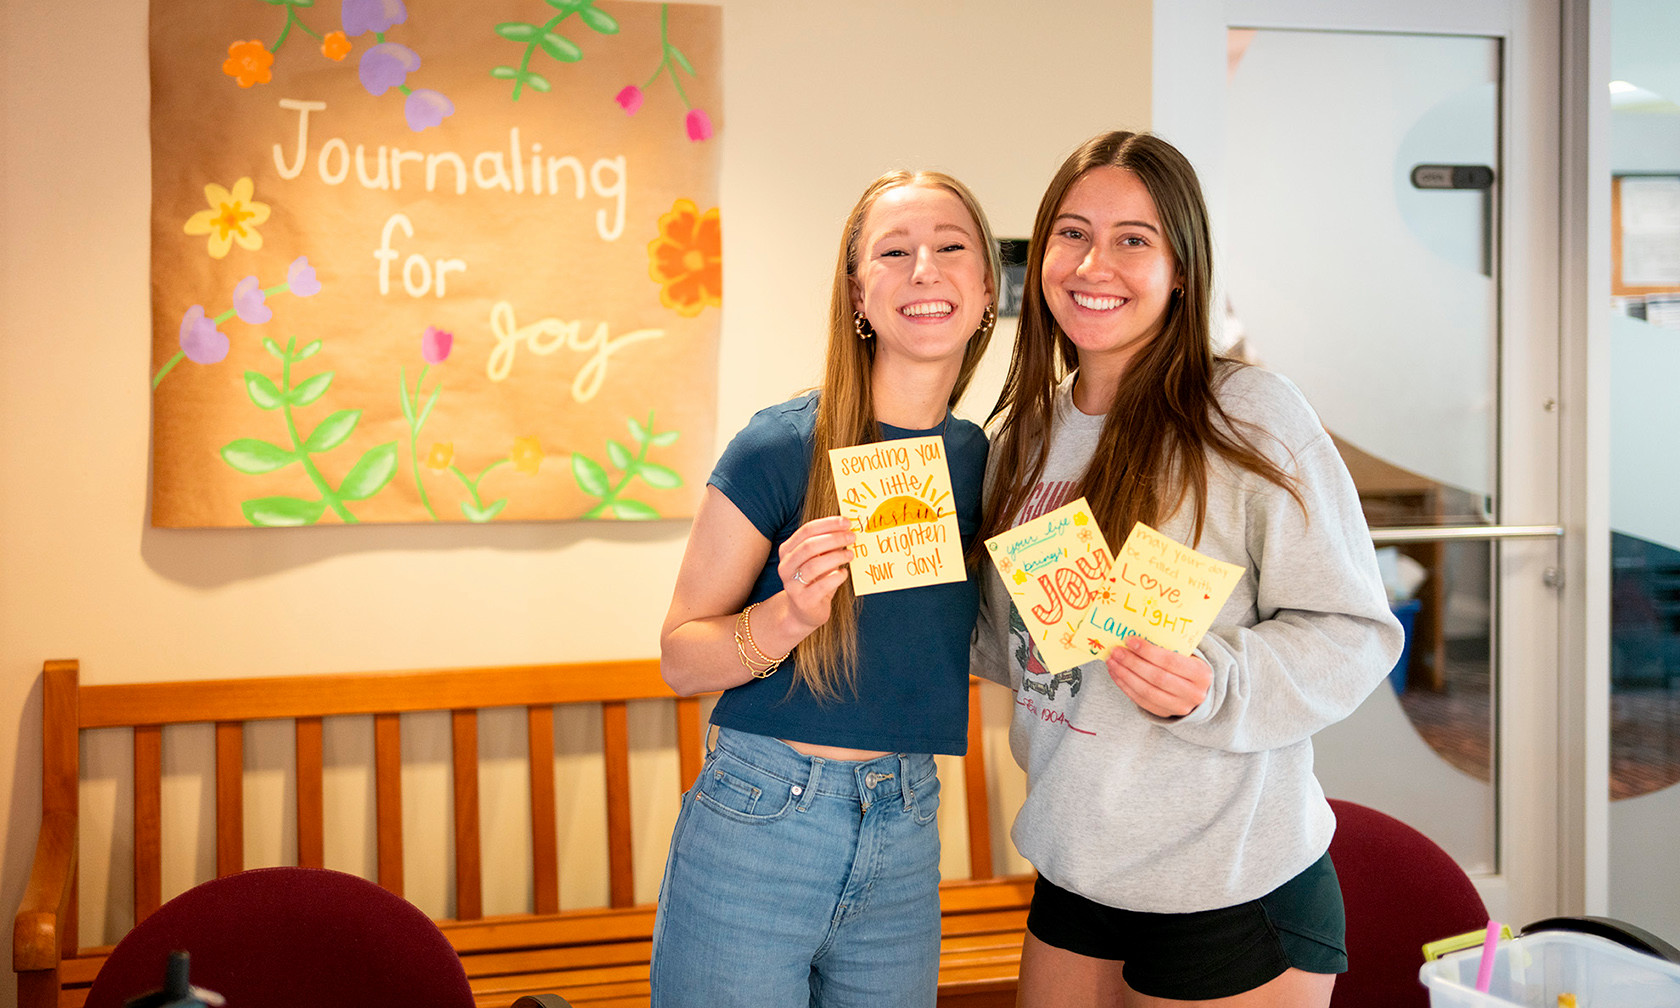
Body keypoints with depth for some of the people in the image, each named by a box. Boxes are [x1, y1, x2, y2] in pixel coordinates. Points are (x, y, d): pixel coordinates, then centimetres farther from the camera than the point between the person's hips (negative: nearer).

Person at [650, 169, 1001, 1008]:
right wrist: (789, 615, -23)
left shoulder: (983, 462, 4)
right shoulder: (782, 448, -10)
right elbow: (680, 659, -6)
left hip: (906, 842, 5)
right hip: (756, 825, -5)